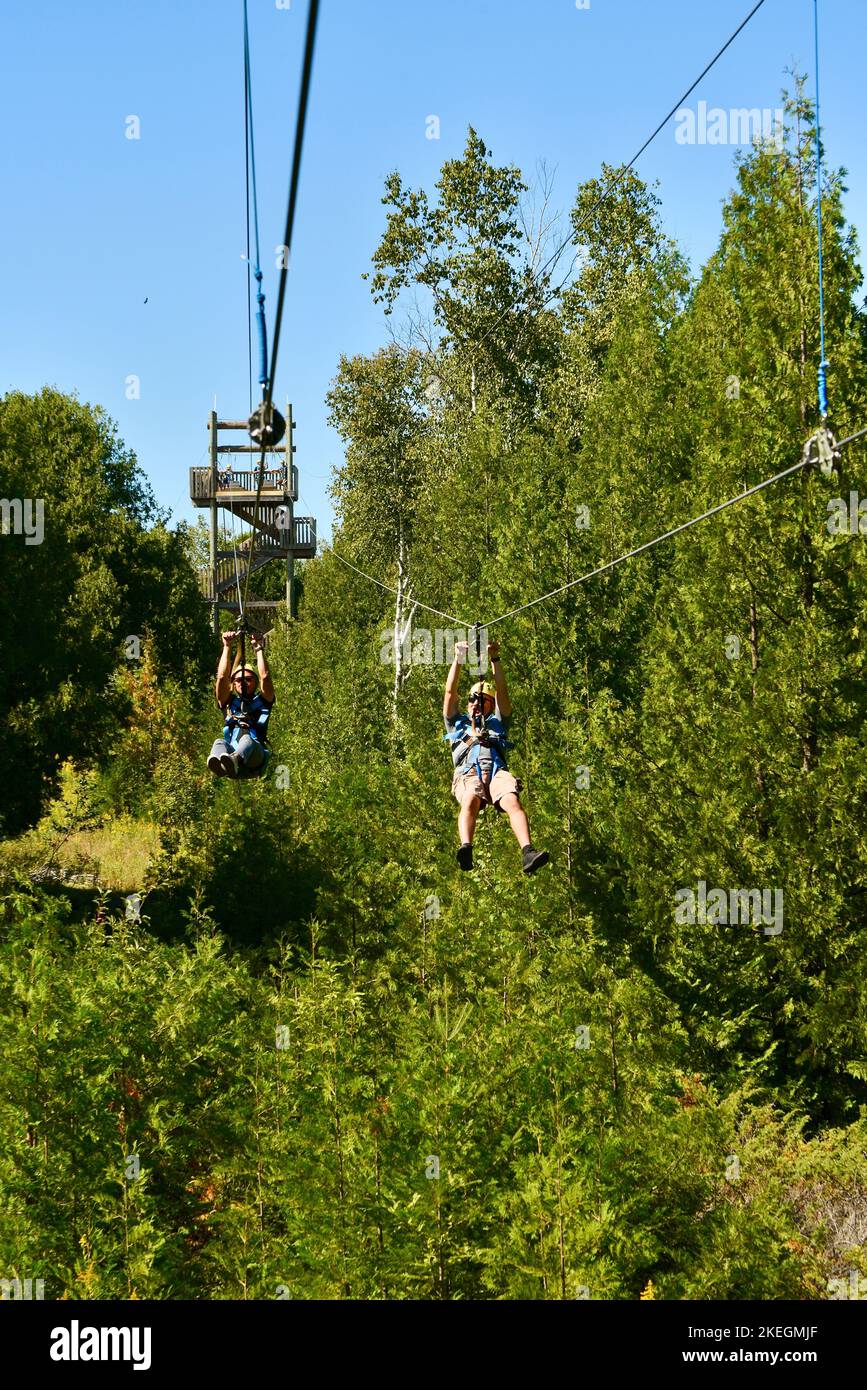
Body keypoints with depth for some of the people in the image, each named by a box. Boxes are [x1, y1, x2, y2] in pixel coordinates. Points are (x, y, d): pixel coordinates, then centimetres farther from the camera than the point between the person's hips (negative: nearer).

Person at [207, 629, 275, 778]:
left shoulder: (261, 702, 27)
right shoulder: (229, 702, 30)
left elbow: (265, 676, 10)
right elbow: (222, 677, 15)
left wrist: (258, 648, 12)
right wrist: (227, 646, 11)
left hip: (254, 760, -2)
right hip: (230, 751, 2)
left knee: (247, 740, -36)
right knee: (220, 743, -32)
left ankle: (233, 761, -71)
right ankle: (217, 765, -68)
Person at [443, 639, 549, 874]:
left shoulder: (497, 723, 37)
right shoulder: (457, 723, 38)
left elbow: (502, 692, 25)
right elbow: (450, 692, 26)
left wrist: (495, 659, 14)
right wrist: (458, 659, 18)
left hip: (496, 769, 1)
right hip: (467, 771, -1)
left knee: (513, 802, -32)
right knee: (470, 800, -37)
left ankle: (528, 854, -53)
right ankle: (466, 849, -63)